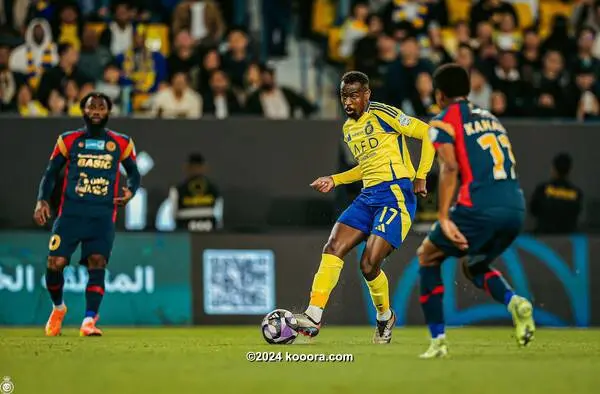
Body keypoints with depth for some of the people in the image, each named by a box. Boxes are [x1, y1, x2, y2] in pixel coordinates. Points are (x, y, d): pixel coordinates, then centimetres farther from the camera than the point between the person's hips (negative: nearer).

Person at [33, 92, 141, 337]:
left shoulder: (121, 143, 11)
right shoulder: (68, 140, 10)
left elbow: (134, 172, 21)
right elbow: (51, 173, 13)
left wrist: (130, 191, -1)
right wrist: (42, 200, -3)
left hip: (103, 216, 0)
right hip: (71, 213, 0)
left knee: (97, 263, -18)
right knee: (55, 263, -10)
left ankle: (89, 321, -21)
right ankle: (58, 308, 19)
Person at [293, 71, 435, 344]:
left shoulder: (383, 114, -7)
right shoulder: (348, 128, 18)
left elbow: (427, 134, -7)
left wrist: (420, 176, -10)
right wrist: (334, 180, 18)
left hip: (396, 193, -8)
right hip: (368, 196, 8)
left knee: (369, 264, -14)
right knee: (333, 248, -10)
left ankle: (385, 317, 14)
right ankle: (313, 317, -13)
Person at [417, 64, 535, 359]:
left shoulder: (444, 121, 4)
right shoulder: (490, 118, 26)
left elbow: (450, 168, -10)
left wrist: (444, 218, -14)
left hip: (479, 207, -6)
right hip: (516, 208, 6)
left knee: (428, 256, 16)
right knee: (473, 265, 28)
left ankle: (437, 340, 7)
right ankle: (514, 302, -3)